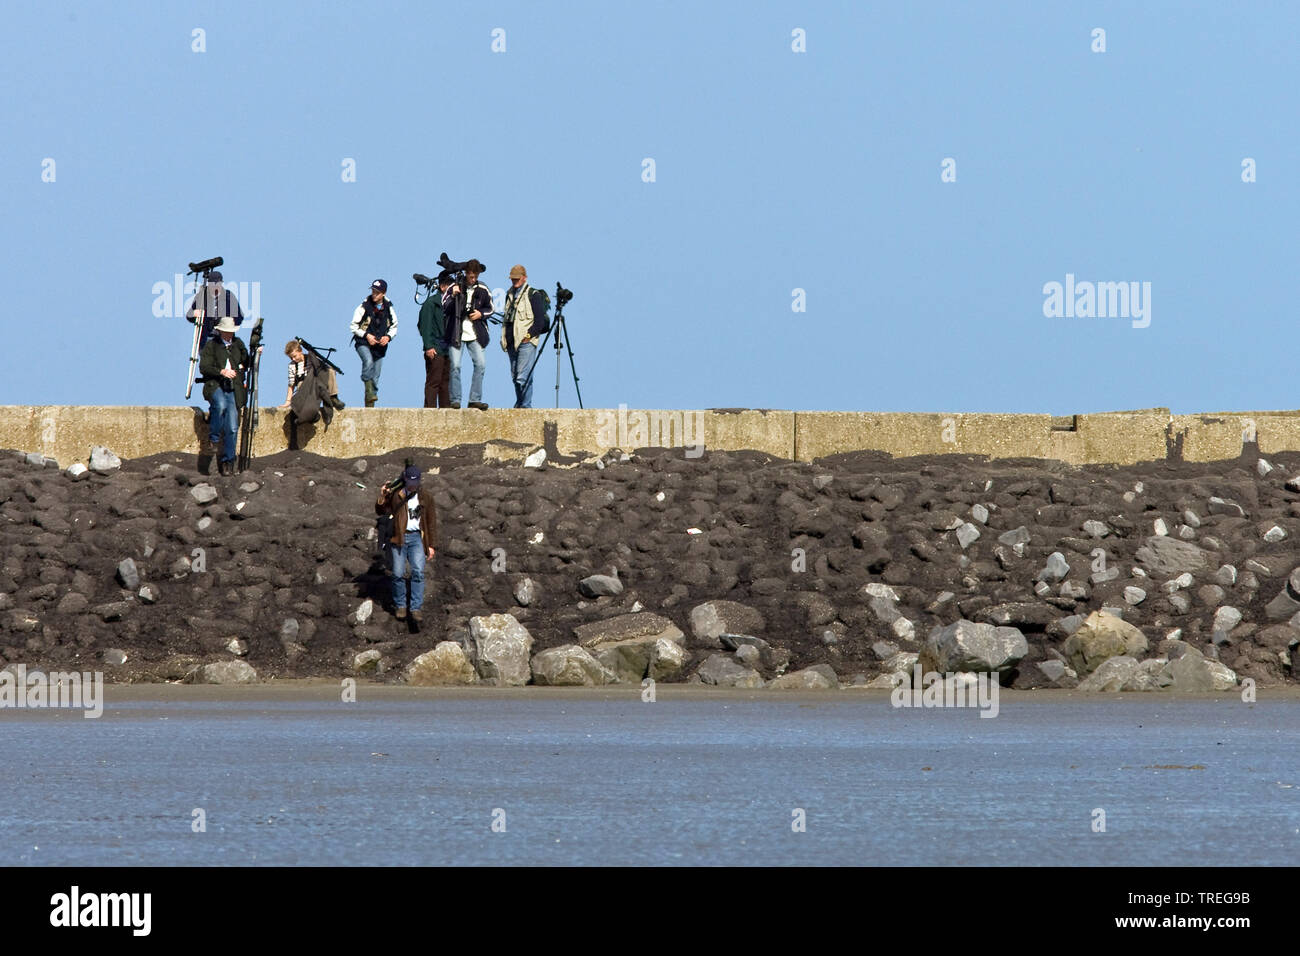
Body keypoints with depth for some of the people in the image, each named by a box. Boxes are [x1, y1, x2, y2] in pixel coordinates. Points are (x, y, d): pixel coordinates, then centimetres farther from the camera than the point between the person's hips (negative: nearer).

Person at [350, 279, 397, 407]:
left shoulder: (388, 308, 2)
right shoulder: (364, 306, -8)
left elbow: (394, 326, 14)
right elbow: (354, 326, -3)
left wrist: (388, 337, -5)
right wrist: (366, 335, -16)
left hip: (380, 346, 3)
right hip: (364, 343, -3)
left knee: (375, 376, 4)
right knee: (368, 361, -33)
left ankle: (370, 405, 12)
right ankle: (369, 391, -32)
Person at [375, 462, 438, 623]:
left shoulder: (426, 496, 5)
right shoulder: (395, 494, 1)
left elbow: (432, 521, 9)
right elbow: (381, 511, 5)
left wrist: (432, 545, 6)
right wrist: (382, 497, -15)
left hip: (416, 537, 0)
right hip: (398, 537, 0)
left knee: (418, 572, -14)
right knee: (398, 574, -3)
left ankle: (416, 608, -14)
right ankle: (400, 606, 14)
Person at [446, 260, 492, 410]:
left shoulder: (482, 290, 5)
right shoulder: (454, 287, -1)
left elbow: (490, 308, 16)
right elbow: (444, 307, -1)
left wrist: (481, 314, -4)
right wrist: (453, 296, -18)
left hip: (475, 334, 2)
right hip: (457, 334, -2)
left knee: (480, 365, -4)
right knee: (455, 366, -8)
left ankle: (475, 399, 3)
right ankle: (455, 400, -1)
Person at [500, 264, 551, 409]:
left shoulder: (533, 295, -3)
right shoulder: (510, 295, 20)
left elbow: (540, 319, -7)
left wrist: (529, 334, -14)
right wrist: (504, 339, 16)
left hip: (526, 342, -8)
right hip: (512, 342, 8)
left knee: (523, 377, -13)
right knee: (515, 376, 10)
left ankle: (526, 405, -12)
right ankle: (519, 403, 17)